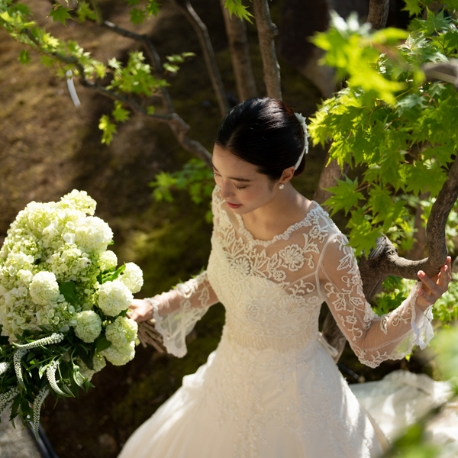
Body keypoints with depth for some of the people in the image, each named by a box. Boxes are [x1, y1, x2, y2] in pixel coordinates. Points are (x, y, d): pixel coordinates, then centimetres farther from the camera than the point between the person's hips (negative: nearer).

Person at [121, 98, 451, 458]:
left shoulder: (322, 248, -33)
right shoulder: (226, 205, -17)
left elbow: (367, 343, -19)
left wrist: (418, 305, -35)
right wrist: (156, 306, -4)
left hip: (293, 397, -5)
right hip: (230, 378, 6)